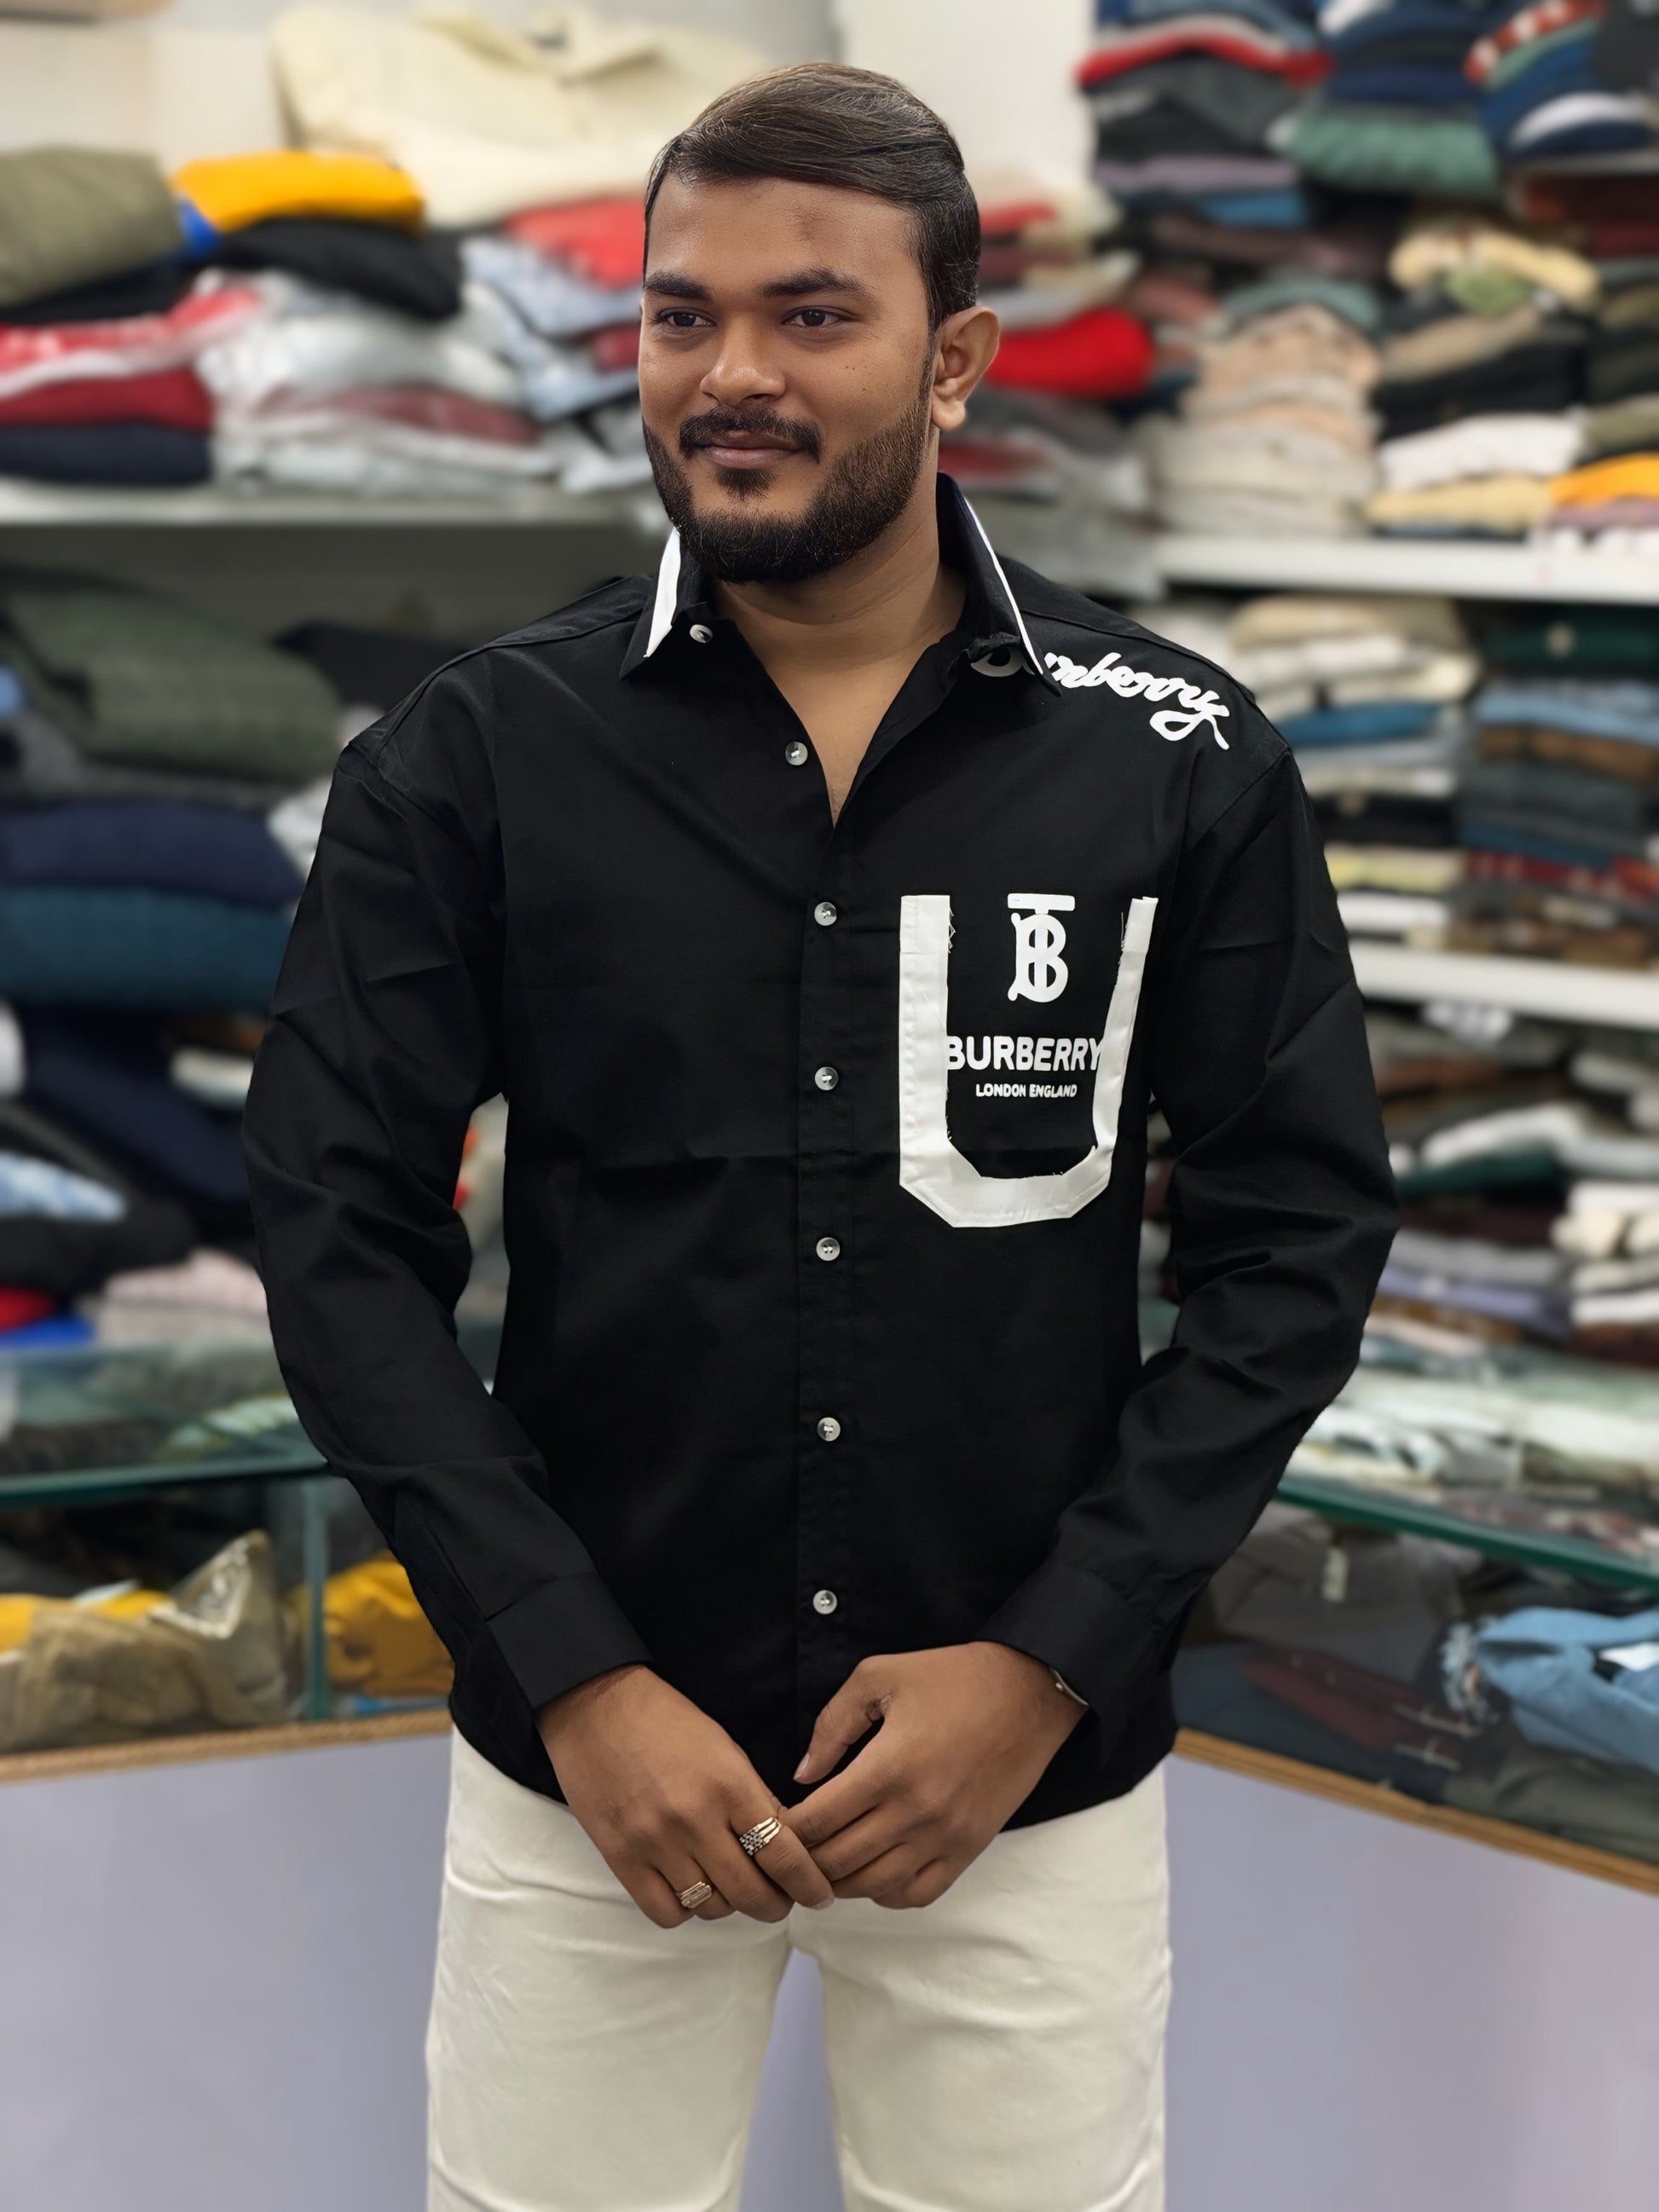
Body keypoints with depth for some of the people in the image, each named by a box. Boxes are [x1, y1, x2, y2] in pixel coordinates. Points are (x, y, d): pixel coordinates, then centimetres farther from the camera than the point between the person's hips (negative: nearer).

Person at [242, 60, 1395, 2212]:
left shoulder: (1180, 760, -4)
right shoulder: (474, 759, -4)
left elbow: (1299, 1234, -2)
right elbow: (344, 1235, -4)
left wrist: (1051, 1663, -9)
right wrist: (577, 1680, -11)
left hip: (1041, 1773, 0)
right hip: (590, 1757, 0)